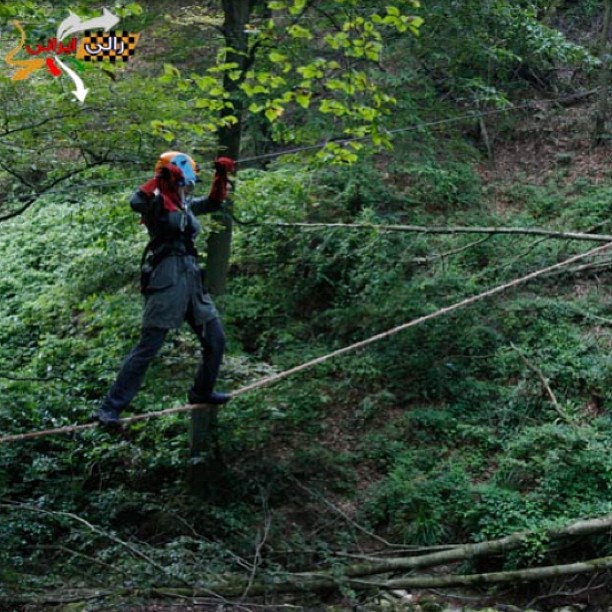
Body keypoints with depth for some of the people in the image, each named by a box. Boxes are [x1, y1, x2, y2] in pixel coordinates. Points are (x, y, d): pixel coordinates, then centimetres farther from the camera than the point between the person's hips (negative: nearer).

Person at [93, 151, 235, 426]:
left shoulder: (185, 205, 17)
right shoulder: (157, 202, -6)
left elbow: (213, 203, 32)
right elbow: (136, 202, -29)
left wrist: (221, 175, 20)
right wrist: (161, 178, -29)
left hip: (192, 280, 8)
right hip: (166, 280, -8)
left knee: (215, 340, 15)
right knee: (148, 347, -9)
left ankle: (202, 392, 36)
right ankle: (109, 408, -5)